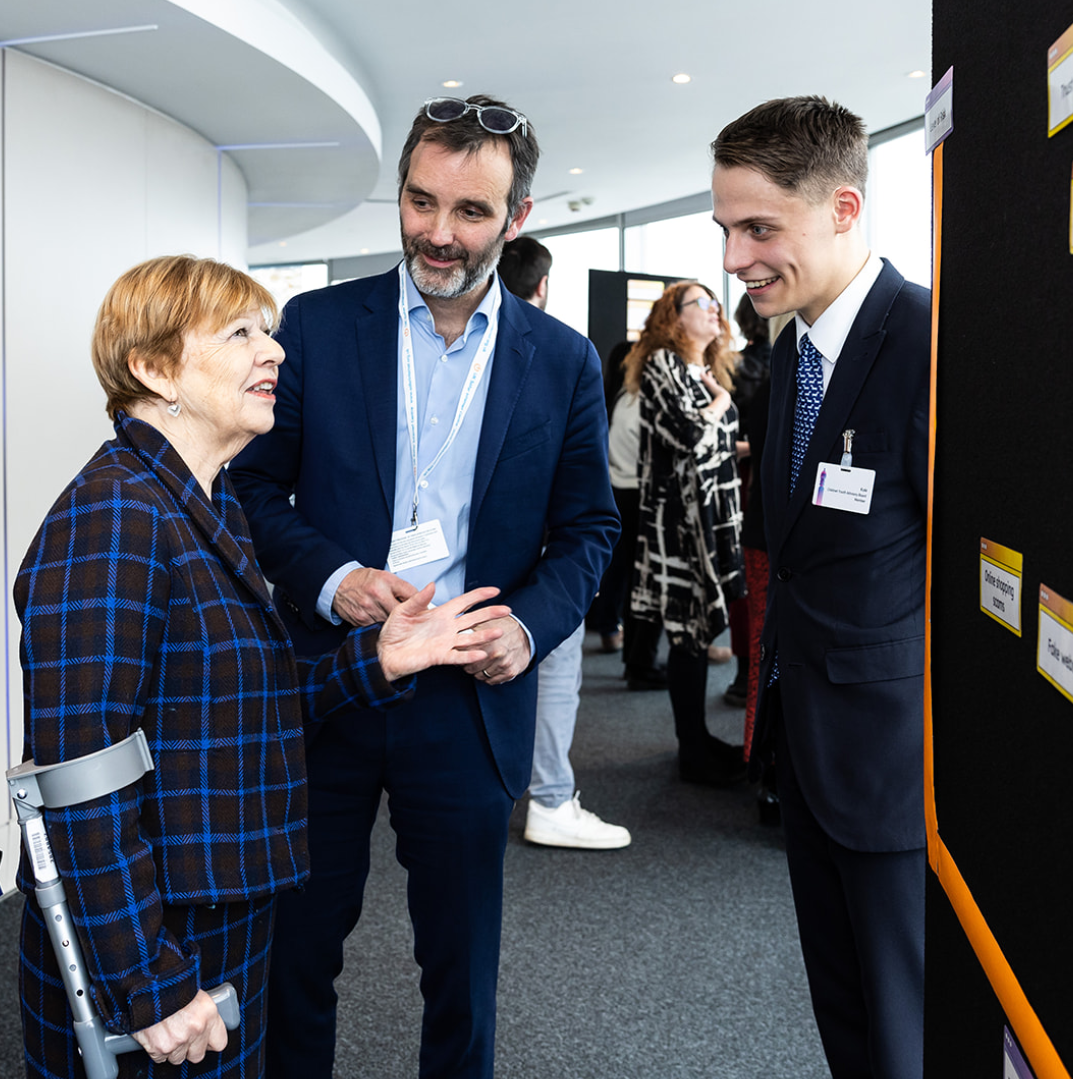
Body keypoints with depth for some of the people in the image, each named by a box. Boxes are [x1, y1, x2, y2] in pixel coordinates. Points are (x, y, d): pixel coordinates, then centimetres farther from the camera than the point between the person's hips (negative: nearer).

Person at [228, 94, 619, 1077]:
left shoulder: (564, 361, 0)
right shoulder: (315, 325, -2)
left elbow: (588, 527, 5)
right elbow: (255, 486, 1)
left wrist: (530, 624, -14)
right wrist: (328, 577, -17)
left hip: (471, 699, 0)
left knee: (461, 963, 16)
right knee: (296, 948, 16)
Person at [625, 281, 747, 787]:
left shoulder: (709, 370, 19)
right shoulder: (662, 363, -8)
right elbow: (691, 434, -20)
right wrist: (720, 403, -5)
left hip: (711, 512, 9)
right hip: (680, 515, -9)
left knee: (700, 627, 12)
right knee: (690, 631, -4)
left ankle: (698, 739, 22)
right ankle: (694, 752, 5)